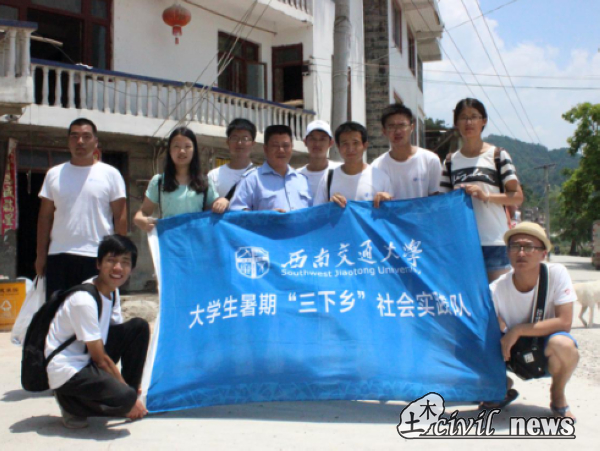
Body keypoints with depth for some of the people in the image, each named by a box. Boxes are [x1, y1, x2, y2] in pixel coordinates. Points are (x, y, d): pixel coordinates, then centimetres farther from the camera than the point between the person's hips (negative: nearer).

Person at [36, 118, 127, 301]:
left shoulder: (110, 174, 3)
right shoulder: (54, 174, 10)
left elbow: (121, 217, 1)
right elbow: (45, 217, 12)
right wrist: (41, 254, 5)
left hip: (98, 257, -2)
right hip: (58, 255, 3)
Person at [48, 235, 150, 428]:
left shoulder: (112, 292, 3)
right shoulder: (84, 300, -23)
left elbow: (121, 338, 10)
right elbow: (100, 358, -19)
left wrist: (131, 387, 6)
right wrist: (130, 395, -11)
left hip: (89, 362, 9)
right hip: (67, 371, -9)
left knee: (139, 327, 0)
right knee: (125, 399, -28)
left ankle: (130, 392, 6)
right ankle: (72, 404, -2)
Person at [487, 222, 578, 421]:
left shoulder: (556, 273, -20)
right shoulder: (496, 289, -18)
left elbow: (564, 322, -24)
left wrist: (517, 330, -28)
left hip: (547, 352, -2)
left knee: (562, 344, -37)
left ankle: (557, 395, -2)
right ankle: (504, 387, 13)